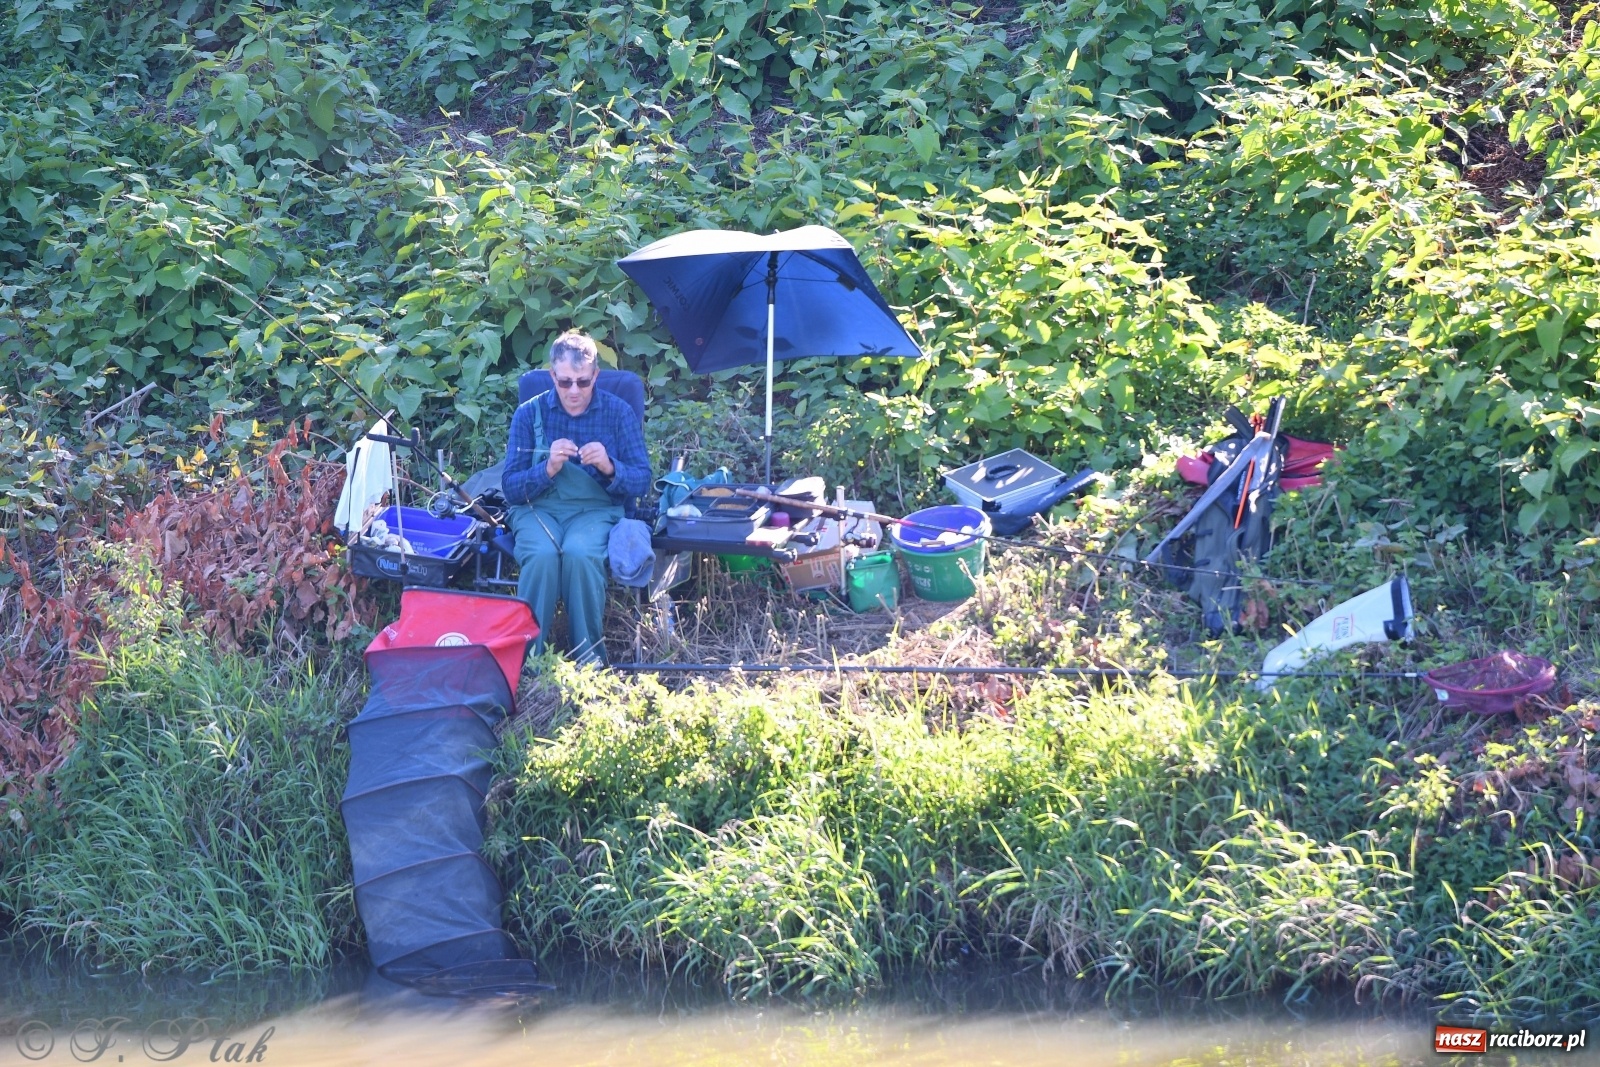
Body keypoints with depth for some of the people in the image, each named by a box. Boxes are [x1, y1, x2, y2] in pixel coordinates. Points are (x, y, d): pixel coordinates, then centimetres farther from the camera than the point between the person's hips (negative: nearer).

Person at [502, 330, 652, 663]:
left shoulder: (619, 412, 3)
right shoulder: (529, 414, 3)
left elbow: (642, 480, -1)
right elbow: (510, 488, -1)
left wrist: (609, 467, -22)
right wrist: (548, 469, -20)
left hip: (596, 510, 0)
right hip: (537, 508, 0)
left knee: (579, 553, -35)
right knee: (542, 555, -34)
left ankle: (589, 653, -20)